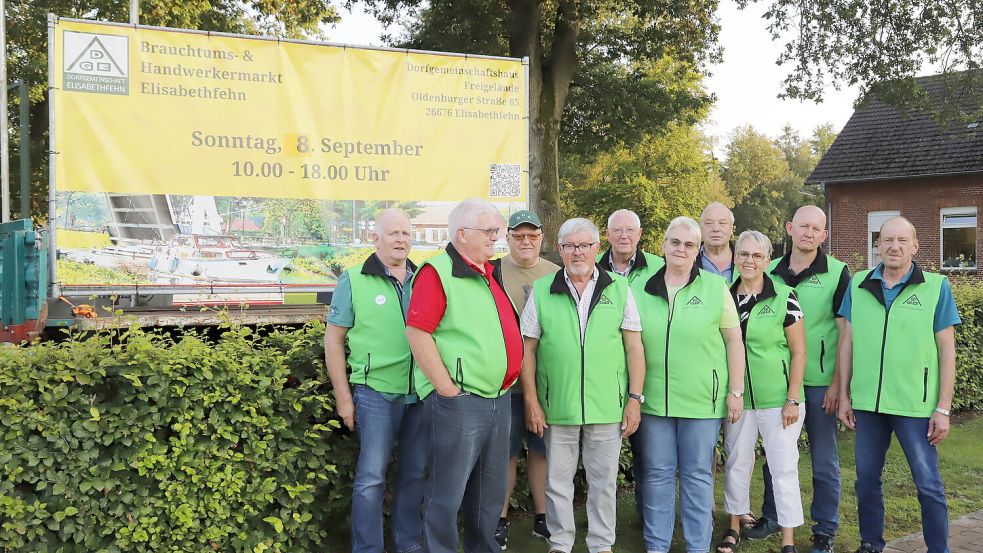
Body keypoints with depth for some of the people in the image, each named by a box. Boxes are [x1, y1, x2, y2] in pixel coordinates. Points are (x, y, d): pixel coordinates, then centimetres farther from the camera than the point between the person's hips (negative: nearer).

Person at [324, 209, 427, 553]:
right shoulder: (354, 280, -2)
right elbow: (333, 339, -1)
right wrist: (343, 397, -5)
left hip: (422, 394, 4)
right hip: (376, 393, -4)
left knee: (415, 472, 14)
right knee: (371, 476, -1)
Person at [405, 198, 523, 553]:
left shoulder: (493, 274, 14)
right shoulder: (437, 272, -11)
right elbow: (417, 333, -18)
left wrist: (508, 382, 16)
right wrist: (447, 390, -18)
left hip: (500, 398, 8)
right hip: (460, 401, -8)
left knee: (491, 490, 18)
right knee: (448, 492, 1)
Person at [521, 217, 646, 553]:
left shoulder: (619, 289, 3)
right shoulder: (541, 291, 2)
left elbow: (634, 348, 3)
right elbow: (528, 349, 3)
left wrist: (635, 398, -2)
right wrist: (531, 400, -2)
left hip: (607, 406, 0)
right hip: (557, 406, 0)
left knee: (604, 482, 10)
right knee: (558, 481, 11)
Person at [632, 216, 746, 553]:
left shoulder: (716, 287, -1)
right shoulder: (644, 290, 5)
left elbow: (734, 340, 1)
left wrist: (735, 391, -2)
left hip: (702, 399, -2)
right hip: (654, 399, 2)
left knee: (697, 475, 8)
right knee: (657, 474, 10)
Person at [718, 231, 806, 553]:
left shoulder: (784, 297, -7)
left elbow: (799, 351, -6)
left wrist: (792, 399, -9)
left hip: (777, 400, -3)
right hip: (737, 399, 3)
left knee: (783, 468, 3)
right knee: (737, 464, 14)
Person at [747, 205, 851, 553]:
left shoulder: (838, 273, -5)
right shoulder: (770, 272, 4)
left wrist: (838, 383, -10)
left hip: (820, 382, -3)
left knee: (824, 460, 7)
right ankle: (772, 516, 30)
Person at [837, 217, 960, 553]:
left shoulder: (936, 287, -3)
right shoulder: (858, 285, 3)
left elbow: (947, 350, -2)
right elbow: (847, 342, 8)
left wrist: (943, 408, -5)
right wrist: (844, 395, 6)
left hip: (915, 405, -3)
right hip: (867, 402, 3)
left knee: (928, 484, 4)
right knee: (867, 479, 13)